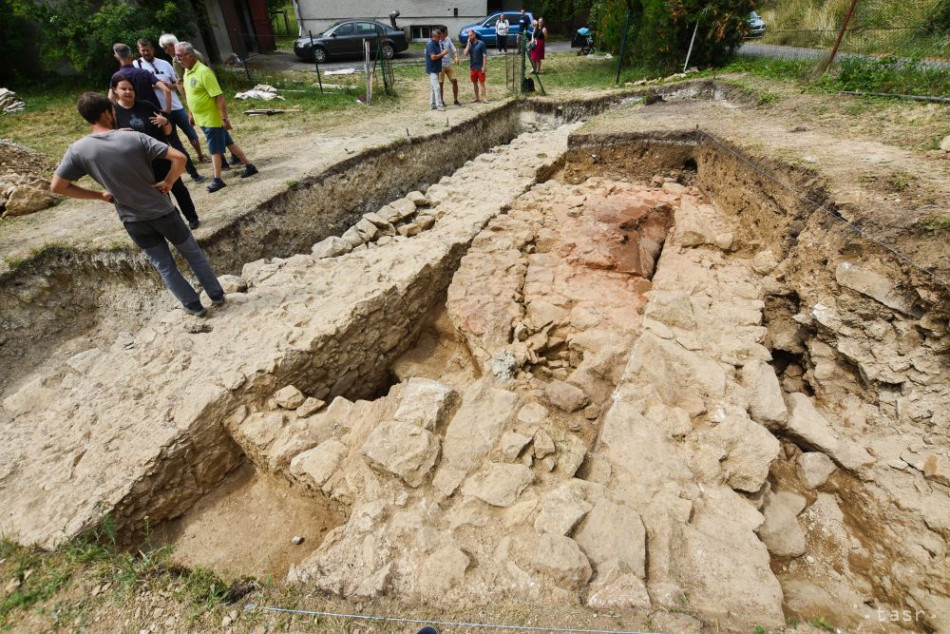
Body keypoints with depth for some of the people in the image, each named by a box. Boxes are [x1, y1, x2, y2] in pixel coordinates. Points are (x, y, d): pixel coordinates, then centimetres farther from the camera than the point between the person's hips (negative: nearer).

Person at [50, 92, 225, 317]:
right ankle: (217, 294, 22)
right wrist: (167, 182, -6)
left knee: (165, 267, 15)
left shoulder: (78, 149, -5)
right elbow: (179, 158, -20)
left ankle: (194, 305, 21)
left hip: (133, 221, 2)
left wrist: (99, 195, 7)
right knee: (193, 252, 17)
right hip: (162, 211, -1)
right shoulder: (135, 138, -11)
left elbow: (56, 187, -2)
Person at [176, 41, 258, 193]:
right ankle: (249, 166, 22)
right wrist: (191, 113, 22)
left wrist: (224, 118, -25)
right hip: (202, 118, 8)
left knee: (214, 149, 0)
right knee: (228, 143, 13)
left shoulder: (203, 72, -19)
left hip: (212, 119, -8)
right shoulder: (187, 72, 8)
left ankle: (218, 180, 10)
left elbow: (219, 96, -22)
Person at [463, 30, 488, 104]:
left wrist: (484, 66, -15)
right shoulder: (469, 44, 7)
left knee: (482, 83, -4)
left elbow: (484, 55, -9)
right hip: (472, 67, 5)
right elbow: (465, 53, -7)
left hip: (480, 67, -5)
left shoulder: (481, 43, -6)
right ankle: (476, 98, 20)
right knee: (474, 83, 10)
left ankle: (484, 98, -2)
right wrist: (468, 43, -11)